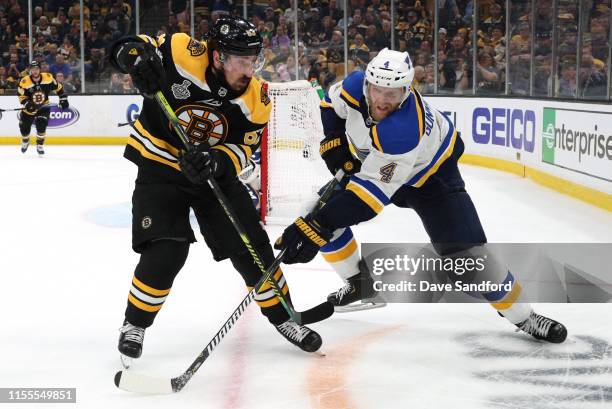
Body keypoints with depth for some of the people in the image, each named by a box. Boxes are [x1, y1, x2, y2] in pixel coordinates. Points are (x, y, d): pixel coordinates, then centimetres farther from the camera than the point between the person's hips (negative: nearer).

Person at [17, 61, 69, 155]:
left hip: (44, 106, -1)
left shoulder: (48, 77, -17)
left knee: (41, 125, -19)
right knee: (24, 126, 6)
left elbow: (58, 87, -3)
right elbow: (21, 96, -14)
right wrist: (27, 103, -31)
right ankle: (25, 142, 39)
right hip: (30, 107, 1)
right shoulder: (24, 82, -20)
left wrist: (63, 99, -4)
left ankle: (40, 145, 0)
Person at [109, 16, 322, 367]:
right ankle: (134, 325, 5)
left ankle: (282, 317, 23)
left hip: (215, 172, 3)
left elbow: (241, 150, -11)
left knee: (252, 247, 1)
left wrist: (215, 162, -33)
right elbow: (128, 47, -12)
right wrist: (137, 57, -36)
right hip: (159, 167, -3)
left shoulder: (256, 100, -13)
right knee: (166, 252, -18)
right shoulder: (182, 55, -23)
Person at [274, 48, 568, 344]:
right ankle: (360, 282, 18)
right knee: (323, 215, -5)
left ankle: (520, 314, 0)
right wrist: (334, 141, -13)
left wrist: (318, 226, -51)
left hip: (428, 172, -6)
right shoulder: (354, 88, -26)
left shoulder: (404, 130, -44)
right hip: (372, 161, 6)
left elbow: (373, 191, -46)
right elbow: (332, 102, 2)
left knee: (465, 249, -17)